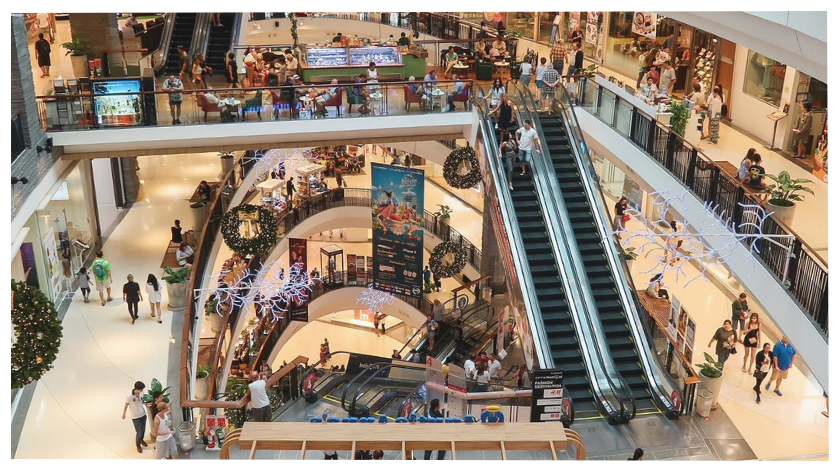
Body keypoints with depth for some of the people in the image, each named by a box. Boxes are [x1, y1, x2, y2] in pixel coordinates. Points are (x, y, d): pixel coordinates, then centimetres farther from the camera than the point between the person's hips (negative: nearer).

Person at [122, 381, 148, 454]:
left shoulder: (141, 393, -14)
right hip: (135, 417, -5)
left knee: (143, 430, 20)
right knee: (139, 432, 2)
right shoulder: (129, 396, -28)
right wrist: (124, 414, 6)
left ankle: (141, 440, 51)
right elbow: (126, 405, -9)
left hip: (143, 415, 5)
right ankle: (138, 445, 31)